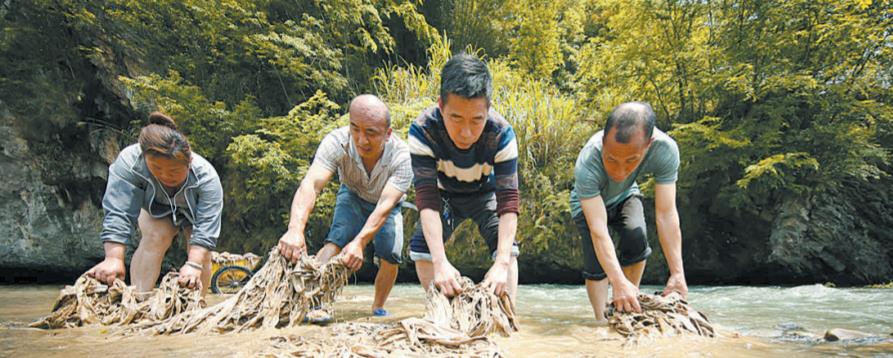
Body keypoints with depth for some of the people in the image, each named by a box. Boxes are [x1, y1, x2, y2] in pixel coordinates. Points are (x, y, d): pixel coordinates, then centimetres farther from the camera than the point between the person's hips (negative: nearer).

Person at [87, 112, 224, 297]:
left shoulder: (206, 177, -41)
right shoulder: (129, 161, -39)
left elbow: (206, 227, -43)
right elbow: (119, 212, -41)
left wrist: (194, 265, -55)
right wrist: (113, 258, -50)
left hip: (196, 211, 0)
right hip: (156, 207, 1)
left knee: (201, 254, -17)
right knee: (155, 237, -27)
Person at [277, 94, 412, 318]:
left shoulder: (401, 156, -37)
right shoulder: (337, 142, -36)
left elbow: (385, 205, -44)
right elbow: (311, 184, -48)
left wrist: (359, 242, -60)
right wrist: (295, 229, -65)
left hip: (387, 206, 0)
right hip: (353, 197, 0)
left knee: (391, 257, -12)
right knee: (335, 242, -25)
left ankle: (378, 309, 12)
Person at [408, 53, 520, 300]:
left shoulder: (501, 134, -37)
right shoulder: (422, 131, -37)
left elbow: (508, 201, -38)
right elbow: (427, 199, -41)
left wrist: (502, 263, -50)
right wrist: (440, 262, -52)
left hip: (486, 194, -1)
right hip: (445, 194, 1)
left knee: (505, 245, -21)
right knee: (421, 245, -15)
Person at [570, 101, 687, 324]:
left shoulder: (665, 150, -36)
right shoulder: (587, 164, -43)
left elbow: (666, 214, -32)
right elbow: (597, 230, -44)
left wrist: (677, 273, -36)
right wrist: (619, 282, -52)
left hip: (624, 197, 2)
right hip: (588, 203, -2)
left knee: (637, 235, -24)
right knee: (596, 264, -16)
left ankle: (628, 306, -5)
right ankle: (602, 320, 2)